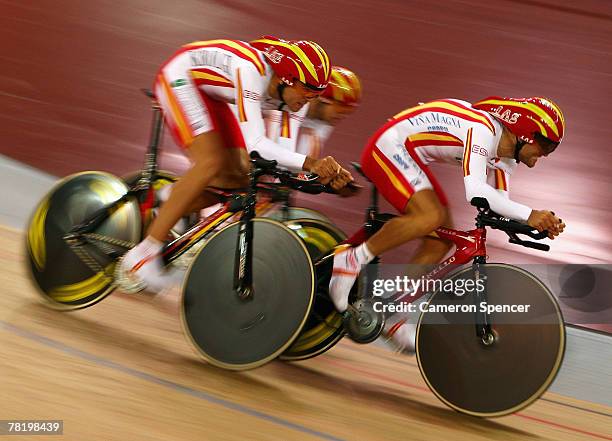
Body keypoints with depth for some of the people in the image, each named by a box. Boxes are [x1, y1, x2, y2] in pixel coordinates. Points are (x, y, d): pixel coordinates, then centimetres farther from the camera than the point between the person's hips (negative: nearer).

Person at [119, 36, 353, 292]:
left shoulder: (291, 93, -13)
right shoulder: (252, 69, -36)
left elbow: (290, 151, -10)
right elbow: (255, 144, -42)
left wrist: (326, 171, -29)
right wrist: (309, 163, -50)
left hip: (210, 93, 8)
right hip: (179, 77, -8)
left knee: (238, 179, -4)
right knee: (211, 163, -26)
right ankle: (140, 257, -22)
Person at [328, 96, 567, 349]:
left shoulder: (505, 159, 5)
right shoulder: (482, 129, -27)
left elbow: (498, 205, 3)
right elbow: (475, 191, -41)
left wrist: (540, 221, -14)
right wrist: (529, 214, -45)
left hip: (410, 157, 10)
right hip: (388, 147, -10)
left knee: (442, 239, 3)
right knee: (431, 217, -30)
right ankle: (352, 260, -17)